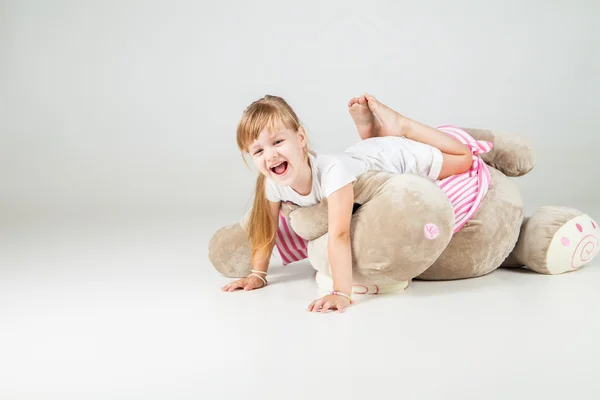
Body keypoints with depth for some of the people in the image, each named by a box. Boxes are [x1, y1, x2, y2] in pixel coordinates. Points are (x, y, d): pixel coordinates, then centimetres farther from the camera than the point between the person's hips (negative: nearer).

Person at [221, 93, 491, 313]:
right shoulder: (273, 184, -30)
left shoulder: (331, 170, -49)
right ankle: (373, 130, 36)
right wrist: (257, 275, -16)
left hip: (400, 157, -6)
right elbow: (266, 229, -15)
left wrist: (342, 294, -59)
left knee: (464, 159, 14)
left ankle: (398, 127, 20)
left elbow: (339, 235, -54)